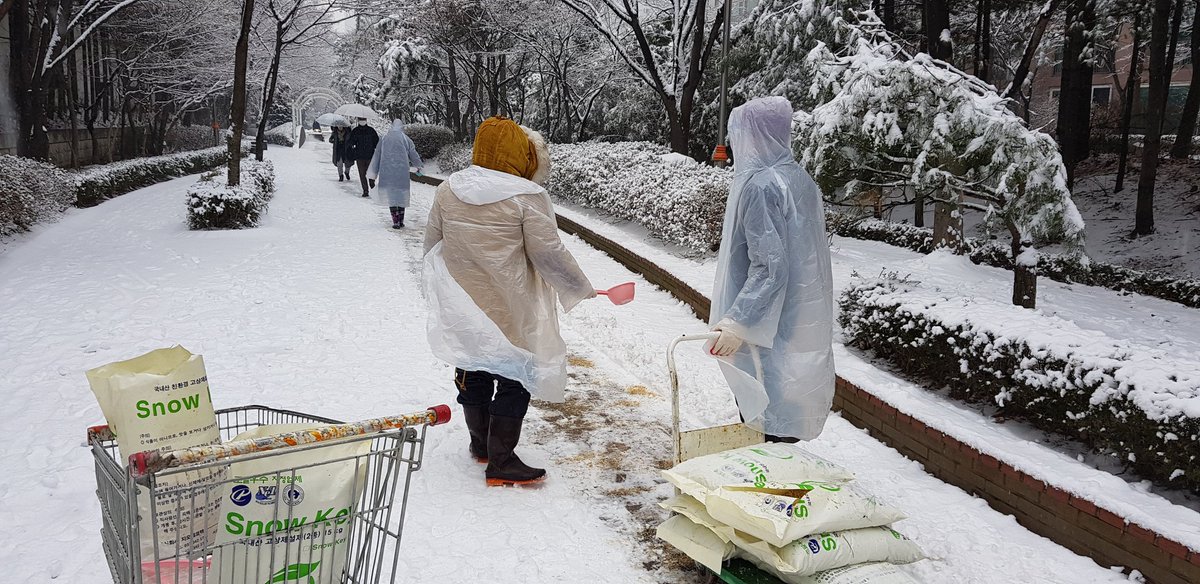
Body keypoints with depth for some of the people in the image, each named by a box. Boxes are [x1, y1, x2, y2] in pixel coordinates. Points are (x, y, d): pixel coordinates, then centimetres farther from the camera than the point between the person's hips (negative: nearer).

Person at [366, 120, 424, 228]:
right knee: (401, 195, 11)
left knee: (391, 196, 3)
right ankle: (401, 221, 13)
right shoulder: (406, 139, 2)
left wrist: (374, 174, 14)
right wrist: (419, 166, 28)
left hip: (387, 173, 0)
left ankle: (395, 222, -3)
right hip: (402, 173, 0)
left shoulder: (384, 139, 4)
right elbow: (413, 154, 9)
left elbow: (377, 157, 7)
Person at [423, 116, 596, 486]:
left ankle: (480, 443, 38)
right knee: (513, 379, 6)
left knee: (473, 373, 21)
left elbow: (432, 244, 9)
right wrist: (581, 288, -1)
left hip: (462, 308, 6)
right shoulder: (527, 196, -16)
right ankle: (501, 463, 10)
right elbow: (548, 253, -15)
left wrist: (439, 289, 25)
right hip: (509, 310, -6)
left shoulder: (448, 190, 1)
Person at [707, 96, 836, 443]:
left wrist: (737, 323, -25)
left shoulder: (760, 185, -19)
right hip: (802, 321, 9)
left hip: (767, 327, -9)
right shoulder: (800, 179, 7)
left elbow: (769, 266, -25)